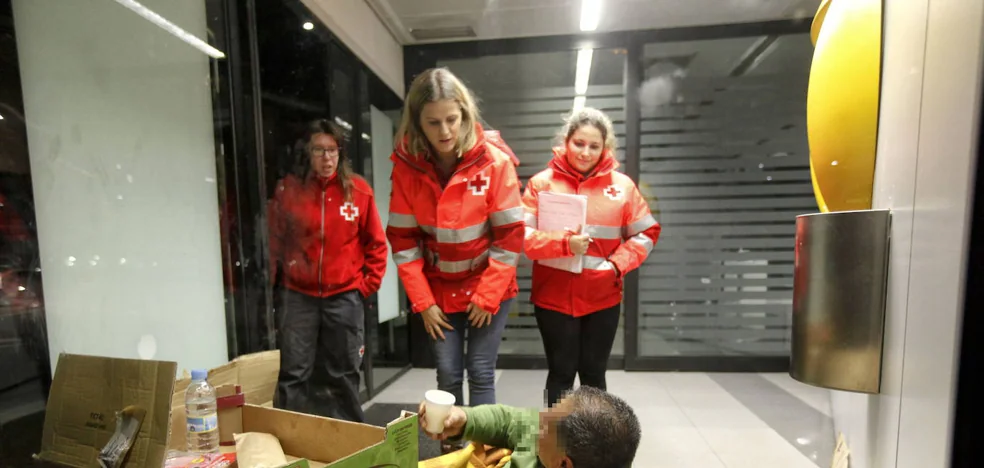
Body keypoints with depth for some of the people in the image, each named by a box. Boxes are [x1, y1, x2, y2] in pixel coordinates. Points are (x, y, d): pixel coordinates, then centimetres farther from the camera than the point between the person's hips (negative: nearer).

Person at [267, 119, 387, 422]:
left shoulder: (358, 189, -3)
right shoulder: (288, 189, -2)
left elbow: (376, 242, 2)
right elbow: (276, 241, 7)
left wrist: (369, 283, -1)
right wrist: (280, 277, 4)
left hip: (345, 296, 0)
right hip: (299, 296, 0)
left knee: (344, 376, 13)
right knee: (293, 375, 6)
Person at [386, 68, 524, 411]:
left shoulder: (494, 161, -16)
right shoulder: (406, 165, -9)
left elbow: (510, 235, -13)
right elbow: (403, 239, -5)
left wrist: (487, 296, -12)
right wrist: (421, 301, -6)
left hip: (489, 289, -2)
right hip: (438, 291, 2)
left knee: (480, 373, 4)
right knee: (448, 374, 10)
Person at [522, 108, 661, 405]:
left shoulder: (622, 185, 1)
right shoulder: (542, 182, -4)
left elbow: (646, 234, 4)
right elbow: (521, 234, -9)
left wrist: (617, 264, -11)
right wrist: (564, 244, -23)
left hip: (603, 297, 2)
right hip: (554, 296, -2)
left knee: (594, 374, 17)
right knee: (561, 373, 12)